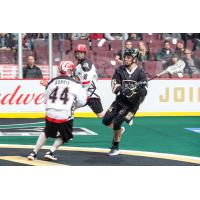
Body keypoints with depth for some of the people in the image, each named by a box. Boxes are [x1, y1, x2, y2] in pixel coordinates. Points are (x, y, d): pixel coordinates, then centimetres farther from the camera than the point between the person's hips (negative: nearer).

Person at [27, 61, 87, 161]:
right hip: (65, 116, -3)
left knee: (46, 133, 27)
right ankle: (51, 152, 5)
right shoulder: (75, 84, -3)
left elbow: (46, 99, 12)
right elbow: (81, 102, -2)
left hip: (50, 114, 3)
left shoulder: (52, 82, 5)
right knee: (64, 136, 21)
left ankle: (34, 153, 20)